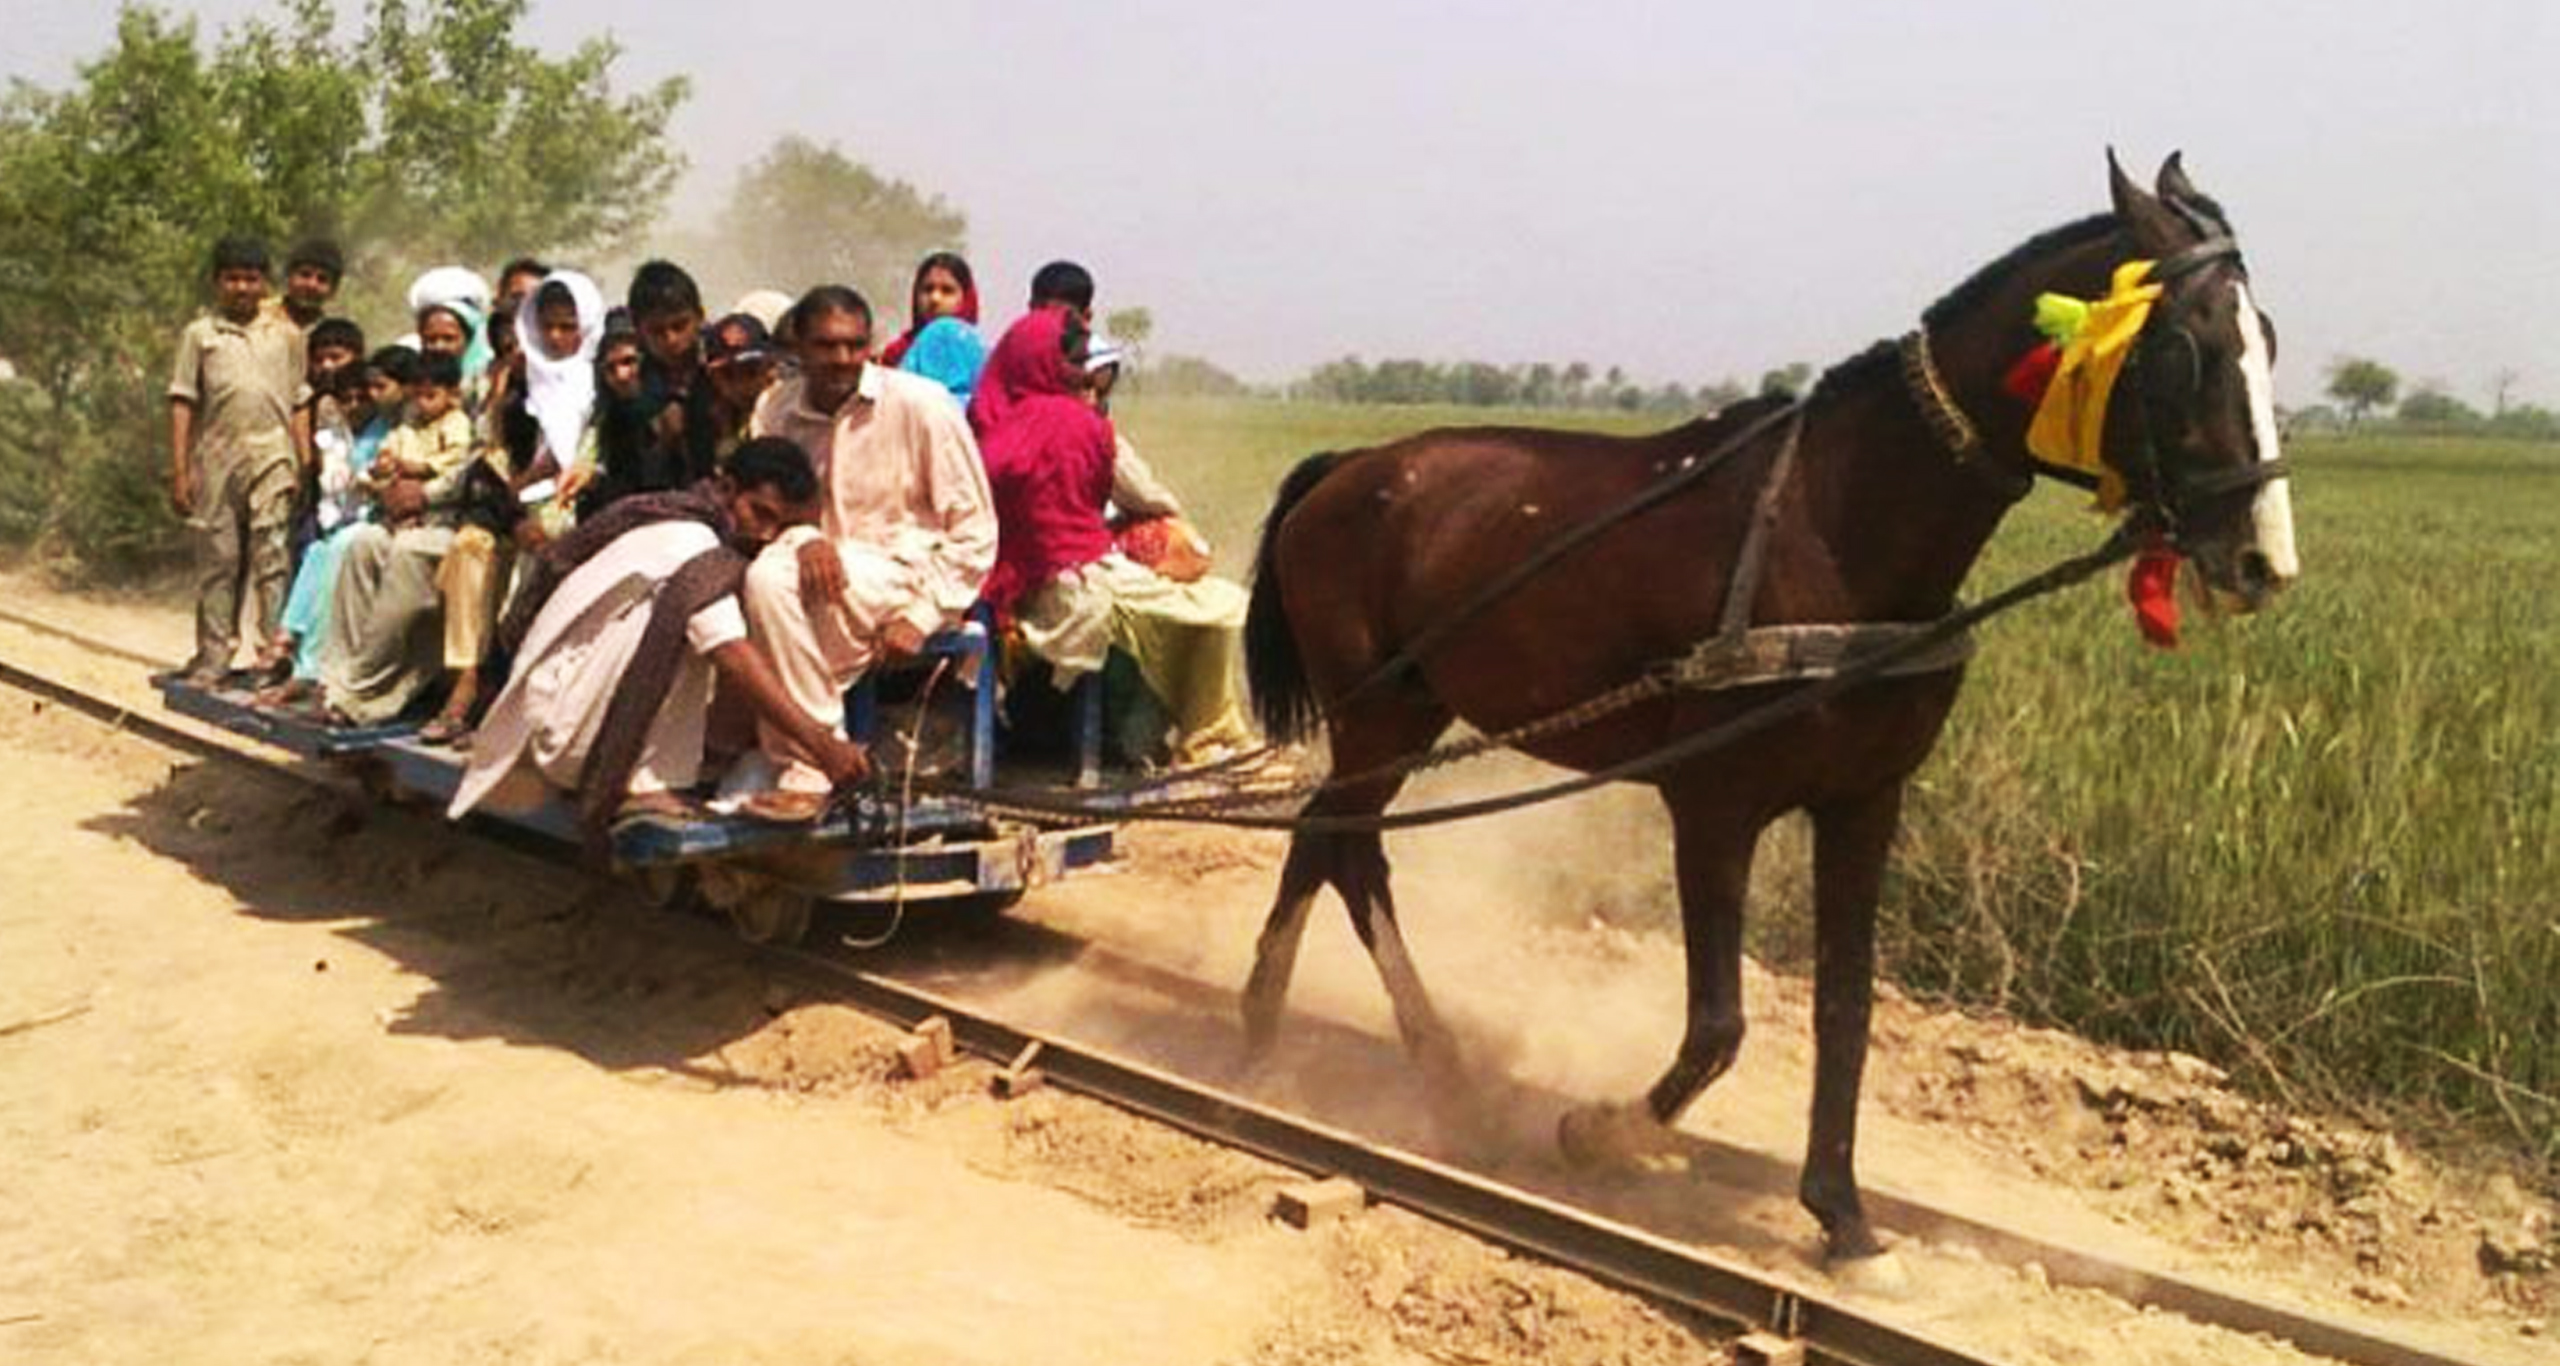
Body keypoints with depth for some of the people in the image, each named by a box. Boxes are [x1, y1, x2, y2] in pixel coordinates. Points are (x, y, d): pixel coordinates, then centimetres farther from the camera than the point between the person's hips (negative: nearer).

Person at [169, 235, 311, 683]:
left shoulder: (286, 334, 11)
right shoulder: (199, 334, 9)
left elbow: (299, 405, 11)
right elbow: (182, 404, 5)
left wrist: (305, 464, 4)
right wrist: (179, 470, -1)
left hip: (272, 457, -1)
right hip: (215, 460, 1)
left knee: (271, 554, -7)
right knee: (217, 559, 6)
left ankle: (275, 649, -6)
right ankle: (213, 655, 14)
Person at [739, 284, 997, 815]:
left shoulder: (919, 404, -9)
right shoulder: (775, 408, 4)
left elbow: (975, 531, -7)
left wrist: (921, 617, -14)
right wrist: (805, 540, -21)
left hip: (910, 571, -6)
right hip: (826, 567, 6)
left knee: (773, 580, -30)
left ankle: (809, 765, -21)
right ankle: (769, 757, -5)